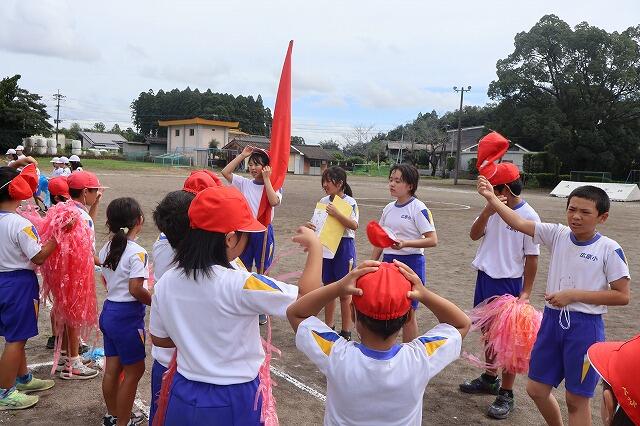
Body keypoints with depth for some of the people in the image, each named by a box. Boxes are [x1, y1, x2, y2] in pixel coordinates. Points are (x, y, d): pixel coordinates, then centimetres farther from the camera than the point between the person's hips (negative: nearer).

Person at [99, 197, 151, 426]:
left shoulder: (107, 248, 5)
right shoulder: (137, 252, -20)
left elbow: (107, 281, 14)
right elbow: (135, 289, -23)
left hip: (109, 310, 8)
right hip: (128, 315, -8)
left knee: (112, 369, 19)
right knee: (134, 371, 7)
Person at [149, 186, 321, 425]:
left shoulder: (166, 283, -9)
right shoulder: (238, 285, -27)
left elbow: (159, 338, 5)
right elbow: (307, 297, -24)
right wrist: (315, 246, -12)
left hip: (184, 395, 5)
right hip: (233, 402, -4)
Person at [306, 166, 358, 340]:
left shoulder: (350, 202, -10)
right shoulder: (323, 202, 7)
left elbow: (354, 225, -22)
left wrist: (337, 214, -33)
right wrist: (310, 226, -10)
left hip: (344, 247, -5)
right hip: (326, 246, 6)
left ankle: (346, 331, 14)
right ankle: (329, 325, 29)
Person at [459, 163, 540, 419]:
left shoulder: (528, 216, -14)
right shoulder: (492, 209, 3)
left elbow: (532, 257, -11)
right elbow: (474, 235, -5)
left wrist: (526, 293, -11)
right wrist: (488, 210, -20)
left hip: (508, 283, -7)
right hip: (485, 277, 7)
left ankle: (506, 395, 14)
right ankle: (489, 378, 38)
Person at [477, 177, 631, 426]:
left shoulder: (609, 249, -11)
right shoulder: (558, 235, 0)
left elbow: (622, 296, -11)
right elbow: (519, 223, -5)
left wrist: (573, 295, -16)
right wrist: (491, 198, -15)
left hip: (585, 325, -5)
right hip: (553, 319, 5)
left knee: (577, 399, 7)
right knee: (536, 389, 14)